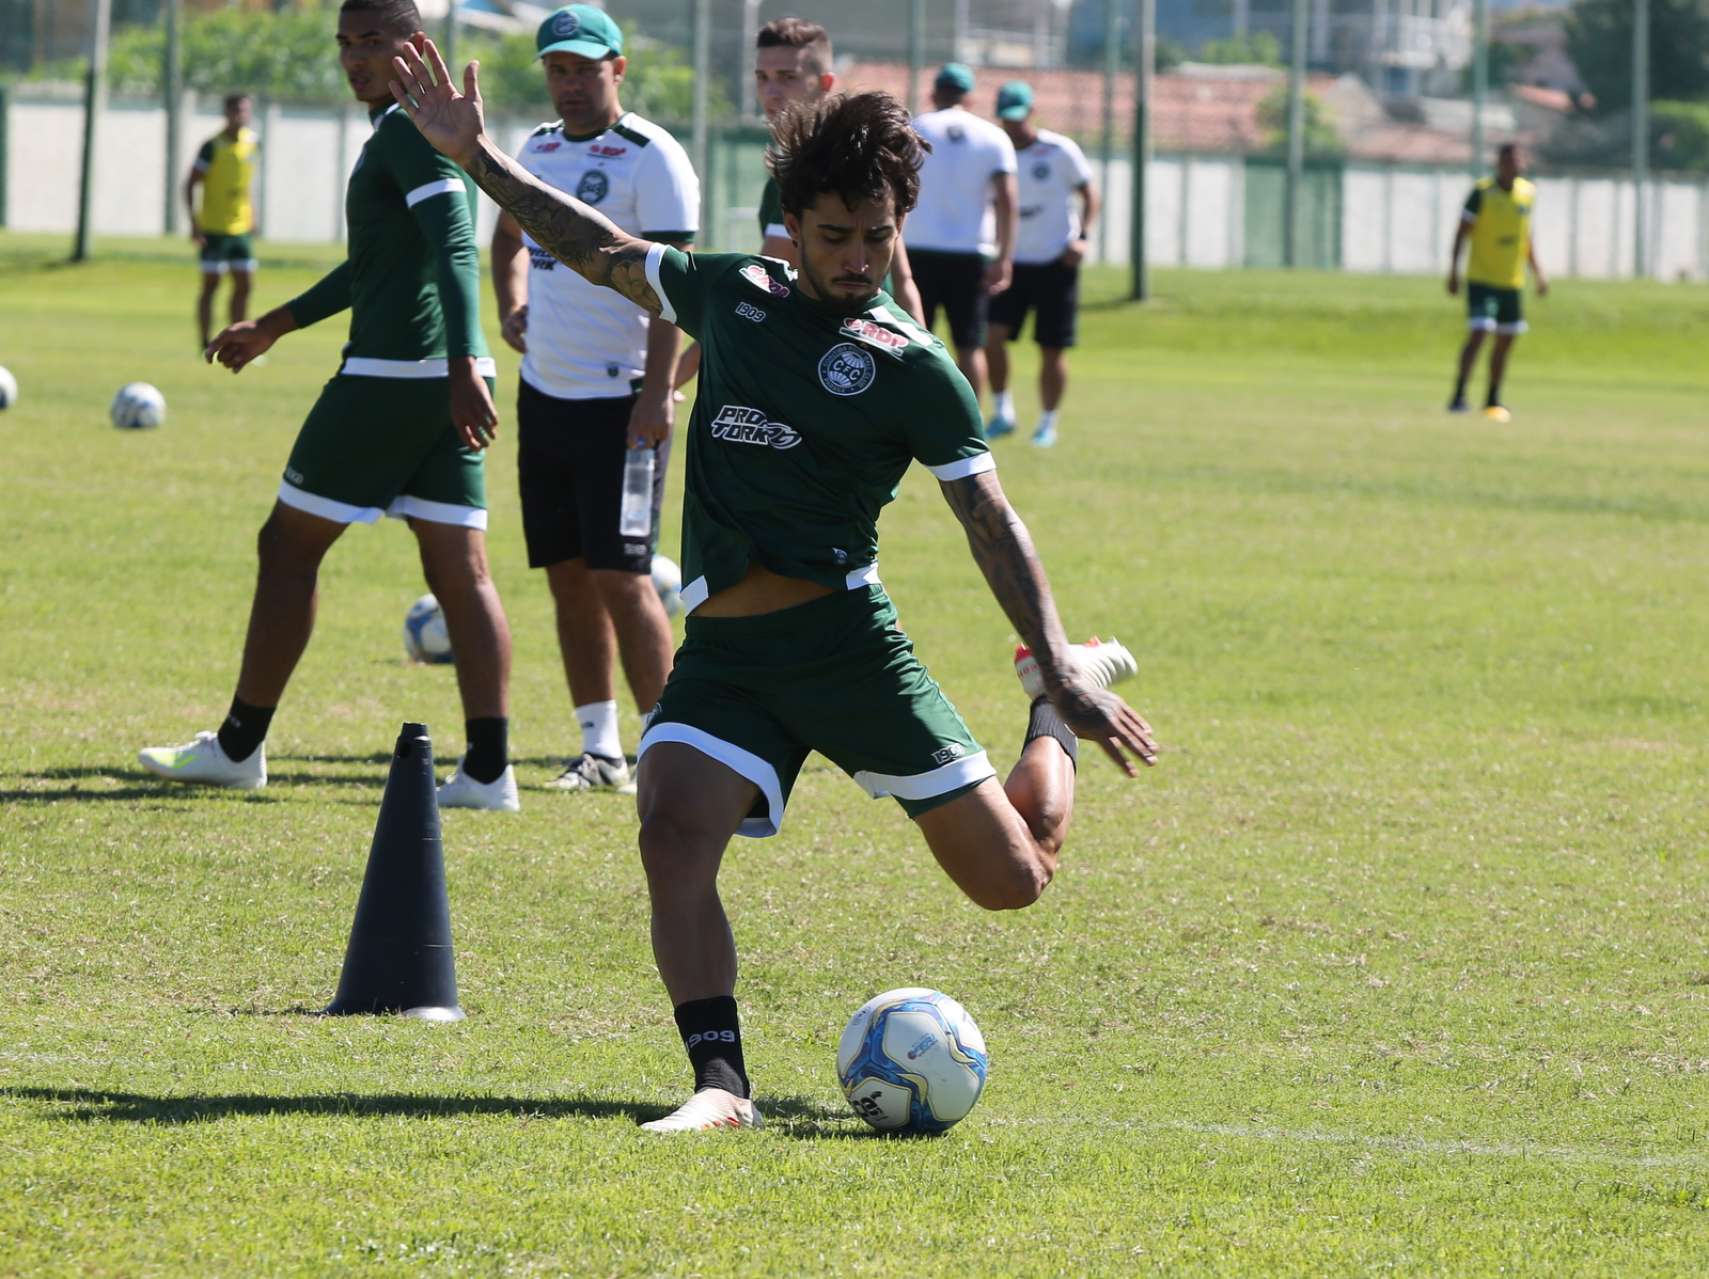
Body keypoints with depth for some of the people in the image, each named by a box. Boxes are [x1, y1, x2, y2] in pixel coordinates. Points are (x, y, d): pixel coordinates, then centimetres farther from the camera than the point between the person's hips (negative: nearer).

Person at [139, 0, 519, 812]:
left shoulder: (408, 129, -10)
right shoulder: (432, 129, 21)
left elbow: (455, 250, -22)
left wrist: (462, 366, -32)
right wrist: (274, 327, 39)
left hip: (388, 376, -9)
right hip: (450, 381, 9)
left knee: (289, 546, 3)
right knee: (459, 570, 3)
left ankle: (239, 746, 11)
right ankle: (488, 769, -5)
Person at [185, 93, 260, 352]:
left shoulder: (253, 143, 6)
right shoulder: (213, 147, -12)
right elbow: (190, 184, -9)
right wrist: (194, 222, -17)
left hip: (241, 230, 6)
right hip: (214, 230, -6)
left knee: (245, 285, 5)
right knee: (211, 284, -2)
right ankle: (206, 345, 4)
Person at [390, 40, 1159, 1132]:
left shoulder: (910, 366, -2)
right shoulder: (730, 294, 10)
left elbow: (991, 520, -4)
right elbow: (603, 253, 24)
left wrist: (1058, 668, -14)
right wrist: (475, 156, 22)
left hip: (845, 641, -3)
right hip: (724, 655, 3)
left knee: (1013, 877, 4)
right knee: (674, 835, -26)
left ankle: (1066, 691, 35)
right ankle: (722, 1083, -25)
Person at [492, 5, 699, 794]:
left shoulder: (650, 158, -10)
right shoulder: (539, 150, 12)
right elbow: (510, 235, 29)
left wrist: (656, 393, -21)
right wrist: (511, 305, 9)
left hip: (619, 400, -7)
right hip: (545, 394, 7)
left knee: (621, 576, -10)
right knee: (568, 575, 8)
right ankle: (599, 750, 14)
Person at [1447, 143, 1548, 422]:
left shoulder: (1527, 193, 5)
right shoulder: (1482, 193, -11)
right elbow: (1462, 232, -9)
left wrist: (1537, 272, 17)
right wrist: (1453, 271, -15)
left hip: (1512, 282, 6)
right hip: (1481, 279, -6)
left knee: (1506, 340, 12)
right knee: (1479, 333, -18)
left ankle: (1493, 401, 26)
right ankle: (1458, 397, -17)